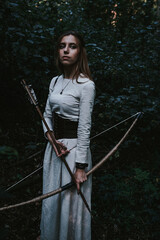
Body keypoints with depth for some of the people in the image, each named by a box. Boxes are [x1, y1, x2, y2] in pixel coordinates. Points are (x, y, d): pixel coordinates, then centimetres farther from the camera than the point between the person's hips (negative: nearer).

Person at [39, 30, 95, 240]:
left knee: (71, 204, 5)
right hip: (54, 146, 7)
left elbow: (84, 128, -18)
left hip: (74, 147, -7)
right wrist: (52, 139, -9)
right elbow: (47, 114, 11)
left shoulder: (86, 85, -16)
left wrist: (81, 166, -17)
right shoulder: (55, 82, 6)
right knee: (51, 201, 20)